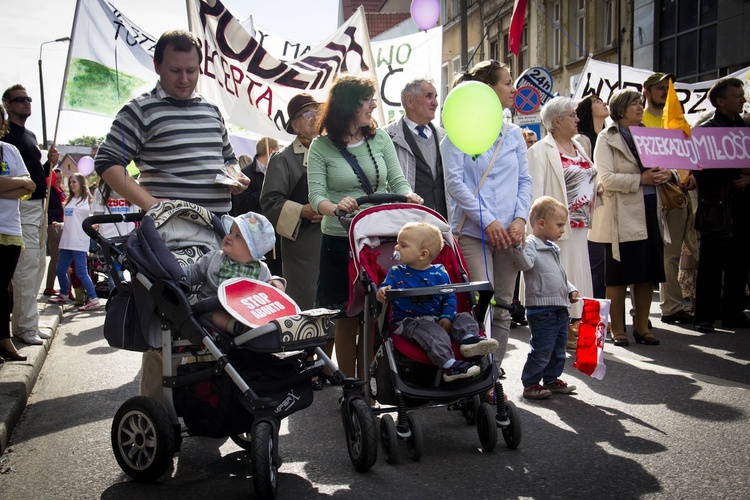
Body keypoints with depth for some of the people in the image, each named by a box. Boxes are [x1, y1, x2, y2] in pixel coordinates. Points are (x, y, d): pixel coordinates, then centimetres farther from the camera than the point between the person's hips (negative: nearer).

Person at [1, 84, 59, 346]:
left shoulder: (31, 136, 20)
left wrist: (50, 163, 8)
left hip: (39, 206, 9)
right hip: (22, 206, -9)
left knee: (38, 264, 12)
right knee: (27, 266, -11)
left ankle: (27, 322, 20)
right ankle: (25, 327, -6)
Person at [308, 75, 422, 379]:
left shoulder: (380, 138, 7)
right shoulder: (321, 147, -2)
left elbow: (398, 180, 7)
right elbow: (316, 196, -9)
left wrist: (408, 196, -16)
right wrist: (336, 208, -30)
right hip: (340, 242, -2)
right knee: (348, 318, 6)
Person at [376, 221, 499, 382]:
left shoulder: (439, 273, 6)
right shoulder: (396, 272, 6)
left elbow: (449, 297, 8)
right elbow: (385, 288, -1)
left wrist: (447, 317, -8)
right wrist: (382, 292, -27)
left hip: (436, 319, 4)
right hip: (408, 321, -4)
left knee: (463, 318, -11)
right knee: (433, 332, -32)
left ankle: (469, 338, -40)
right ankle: (449, 365, -46)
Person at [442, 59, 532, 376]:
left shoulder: (514, 134, 15)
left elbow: (525, 180, 13)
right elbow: (454, 182, -9)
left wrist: (520, 219, -3)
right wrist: (488, 220, -14)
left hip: (510, 231, 6)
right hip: (472, 231, -5)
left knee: (503, 308, 9)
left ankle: (495, 371, 20)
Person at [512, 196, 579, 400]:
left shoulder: (554, 249, 17)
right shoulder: (530, 245, -12)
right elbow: (525, 264, -31)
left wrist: (570, 290, 16)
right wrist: (519, 247, -43)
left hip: (560, 308, 9)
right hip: (542, 309, -9)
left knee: (558, 348, 17)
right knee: (541, 350, -4)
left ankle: (552, 379, 30)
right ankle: (530, 383, 8)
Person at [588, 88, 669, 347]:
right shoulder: (606, 139, -2)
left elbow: (665, 166, 18)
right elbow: (606, 178, -14)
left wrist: (667, 173, -5)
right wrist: (641, 179, -21)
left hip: (649, 212, 6)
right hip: (622, 216, -6)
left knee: (647, 273, 9)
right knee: (619, 276, 1)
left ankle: (642, 327, 21)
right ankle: (617, 329, 12)